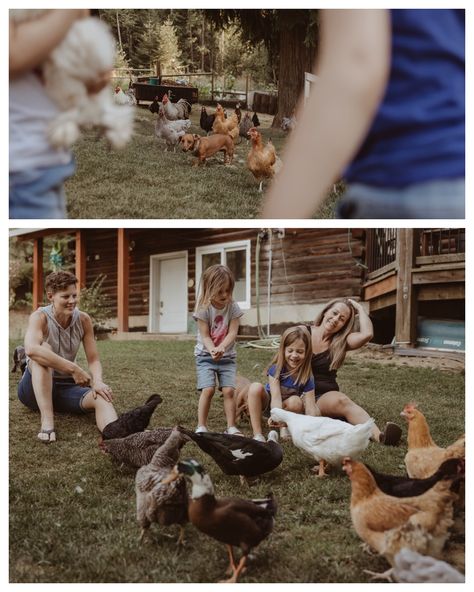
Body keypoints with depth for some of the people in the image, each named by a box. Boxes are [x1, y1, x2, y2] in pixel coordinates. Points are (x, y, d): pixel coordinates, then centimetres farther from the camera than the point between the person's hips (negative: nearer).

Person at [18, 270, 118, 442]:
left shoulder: (83, 320, -4)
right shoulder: (40, 317, -17)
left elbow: (93, 359, -5)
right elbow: (31, 349, -38)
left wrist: (98, 382, -28)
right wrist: (74, 368, -41)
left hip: (66, 386, 3)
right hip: (35, 388, -3)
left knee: (102, 398, -28)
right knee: (43, 351, -33)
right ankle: (47, 421, -42)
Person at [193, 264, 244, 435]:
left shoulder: (233, 307, -5)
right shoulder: (203, 308, -10)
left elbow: (232, 332, -12)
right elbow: (205, 336, -13)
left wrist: (221, 348, -30)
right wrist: (213, 351, -32)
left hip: (227, 356, 2)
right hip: (206, 355, -2)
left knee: (229, 390, -9)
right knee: (208, 390, -15)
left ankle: (231, 427, 0)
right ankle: (201, 426, -5)